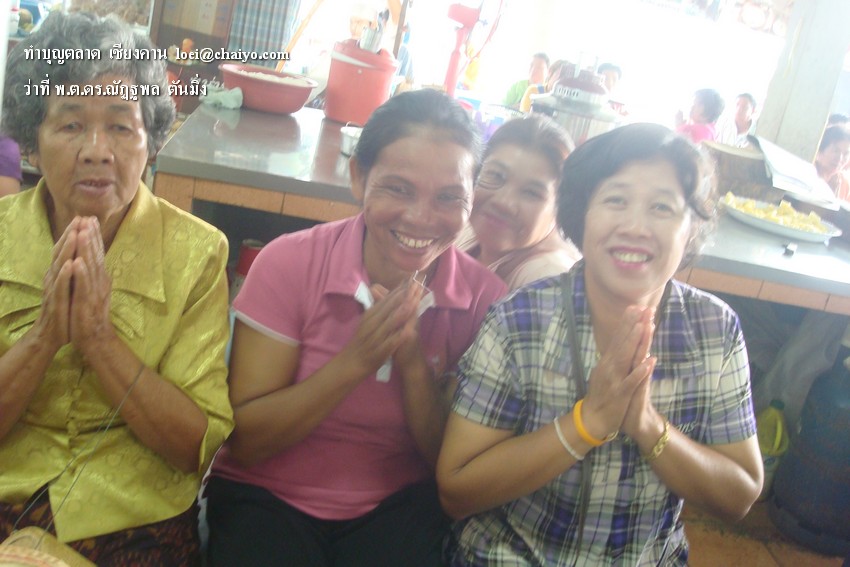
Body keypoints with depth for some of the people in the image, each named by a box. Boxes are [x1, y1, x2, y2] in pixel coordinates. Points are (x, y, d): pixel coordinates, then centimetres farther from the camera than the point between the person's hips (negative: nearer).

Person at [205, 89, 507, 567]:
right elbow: (243, 441, -12)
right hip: (265, 497, 0)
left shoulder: (484, 296, -9)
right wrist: (356, 360, -25)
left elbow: (454, 464, -4)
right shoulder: (290, 262, -12)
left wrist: (413, 363, -22)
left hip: (399, 509, 1)